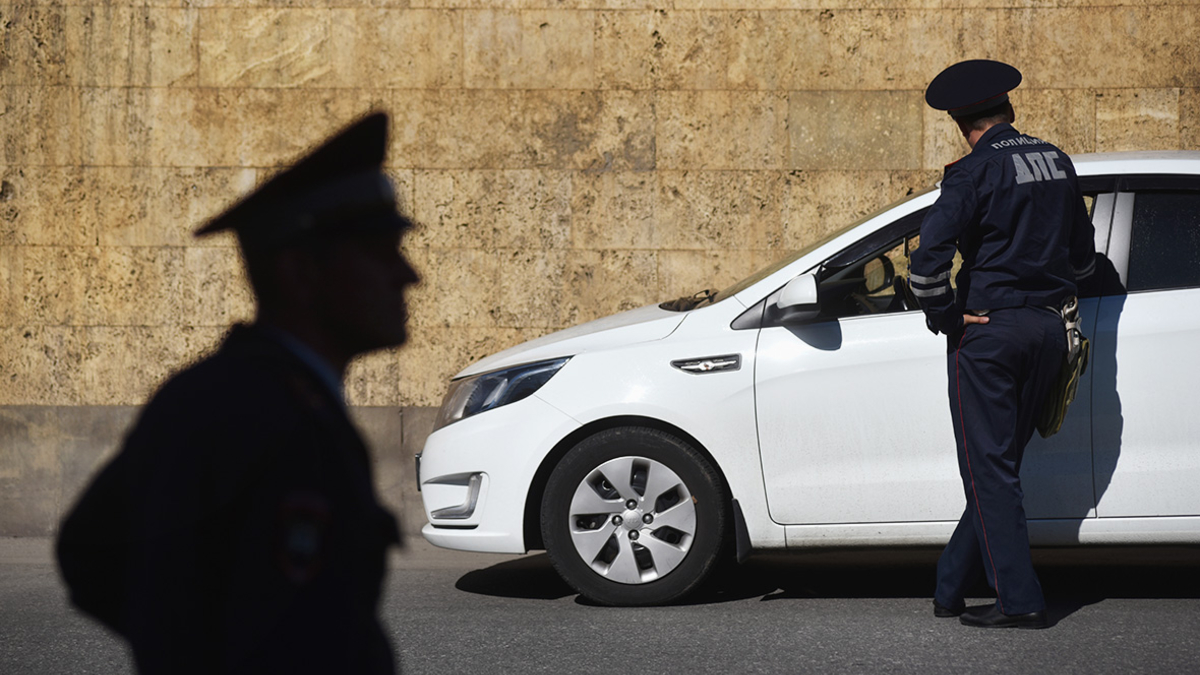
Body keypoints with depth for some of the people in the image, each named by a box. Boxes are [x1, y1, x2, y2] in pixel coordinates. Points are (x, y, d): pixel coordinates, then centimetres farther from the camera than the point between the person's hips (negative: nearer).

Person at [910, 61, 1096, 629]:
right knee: (1000, 464, 13)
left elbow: (927, 261, -21)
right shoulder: (1057, 162, 10)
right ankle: (952, 587, 21)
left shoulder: (974, 172, -11)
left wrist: (946, 317, -8)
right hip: (1048, 328, 7)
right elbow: (1083, 255, 19)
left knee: (989, 469, -1)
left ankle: (1020, 601, -5)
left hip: (989, 329, -7)